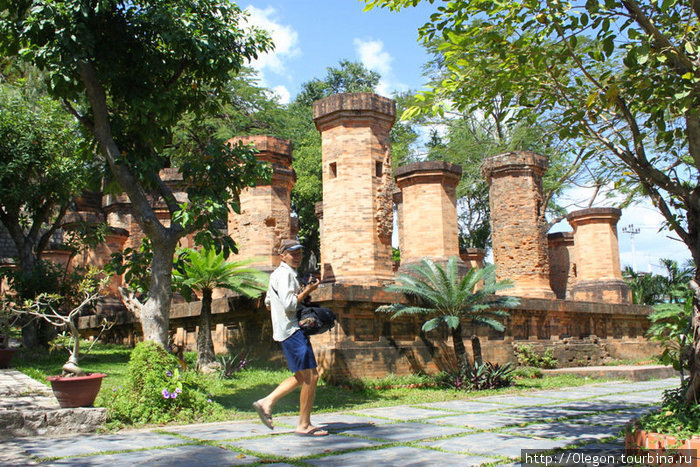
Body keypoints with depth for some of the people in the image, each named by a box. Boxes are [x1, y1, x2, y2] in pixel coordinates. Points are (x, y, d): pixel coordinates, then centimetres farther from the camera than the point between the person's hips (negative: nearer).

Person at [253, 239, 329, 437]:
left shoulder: (277, 274, 21)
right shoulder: (284, 273, -11)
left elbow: (268, 303, 30)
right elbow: (289, 305, -22)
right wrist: (308, 290, -10)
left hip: (290, 330, 11)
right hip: (292, 331, -11)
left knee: (302, 377, 15)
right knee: (310, 377, -8)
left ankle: (266, 402, 14)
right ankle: (304, 425, -1)